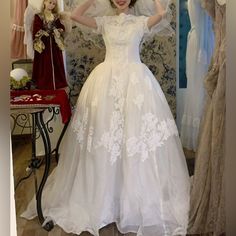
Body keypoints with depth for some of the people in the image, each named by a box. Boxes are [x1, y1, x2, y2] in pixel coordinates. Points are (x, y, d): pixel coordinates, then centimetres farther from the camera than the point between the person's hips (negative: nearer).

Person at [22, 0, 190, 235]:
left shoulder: (140, 22, 8)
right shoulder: (104, 22, 13)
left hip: (134, 79, -1)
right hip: (107, 79, 2)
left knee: (135, 127, -4)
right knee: (105, 127, 0)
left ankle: (138, 195, 9)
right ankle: (104, 194, 14)